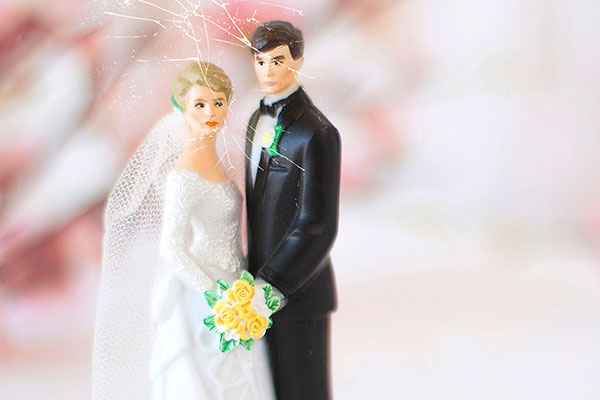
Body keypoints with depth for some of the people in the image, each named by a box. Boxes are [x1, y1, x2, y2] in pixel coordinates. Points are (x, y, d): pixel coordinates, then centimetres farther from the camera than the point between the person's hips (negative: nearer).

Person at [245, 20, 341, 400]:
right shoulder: (260, 119, 11)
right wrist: (255, 280, 15)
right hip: (266, 284, 8)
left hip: (297, 291, -8)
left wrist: (269, 288, -21)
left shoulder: (316, 133, -16)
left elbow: (318, 226, -20)